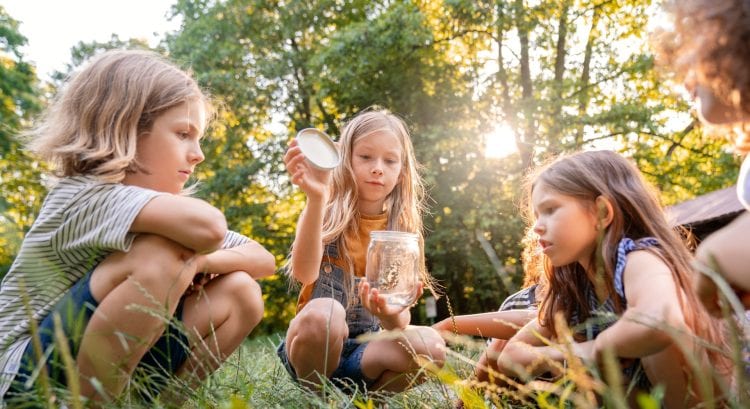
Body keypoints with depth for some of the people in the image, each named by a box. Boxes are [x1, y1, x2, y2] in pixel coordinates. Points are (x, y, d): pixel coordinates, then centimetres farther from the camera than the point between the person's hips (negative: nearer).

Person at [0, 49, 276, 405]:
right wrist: (189, 255, -17)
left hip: (114, 378, 7)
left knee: (238, 293, -6)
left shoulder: (162, 210, 4)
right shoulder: (85, 195, -21)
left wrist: (200, 261, -16)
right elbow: (206, 225, -41)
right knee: (160, 256, -30)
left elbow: (264, 259, 3)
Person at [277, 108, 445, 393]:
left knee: (430, 344, -26)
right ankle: (314, 394, -6)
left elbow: (400, 321, -4)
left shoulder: (401, 230, 3)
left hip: (365, 350, 3)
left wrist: (392, 316, -29)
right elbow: (305, 273, -25)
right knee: (323, 312, -35)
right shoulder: (326, 214, -4)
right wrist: (316, 199, -39)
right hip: (313, 345, -2)